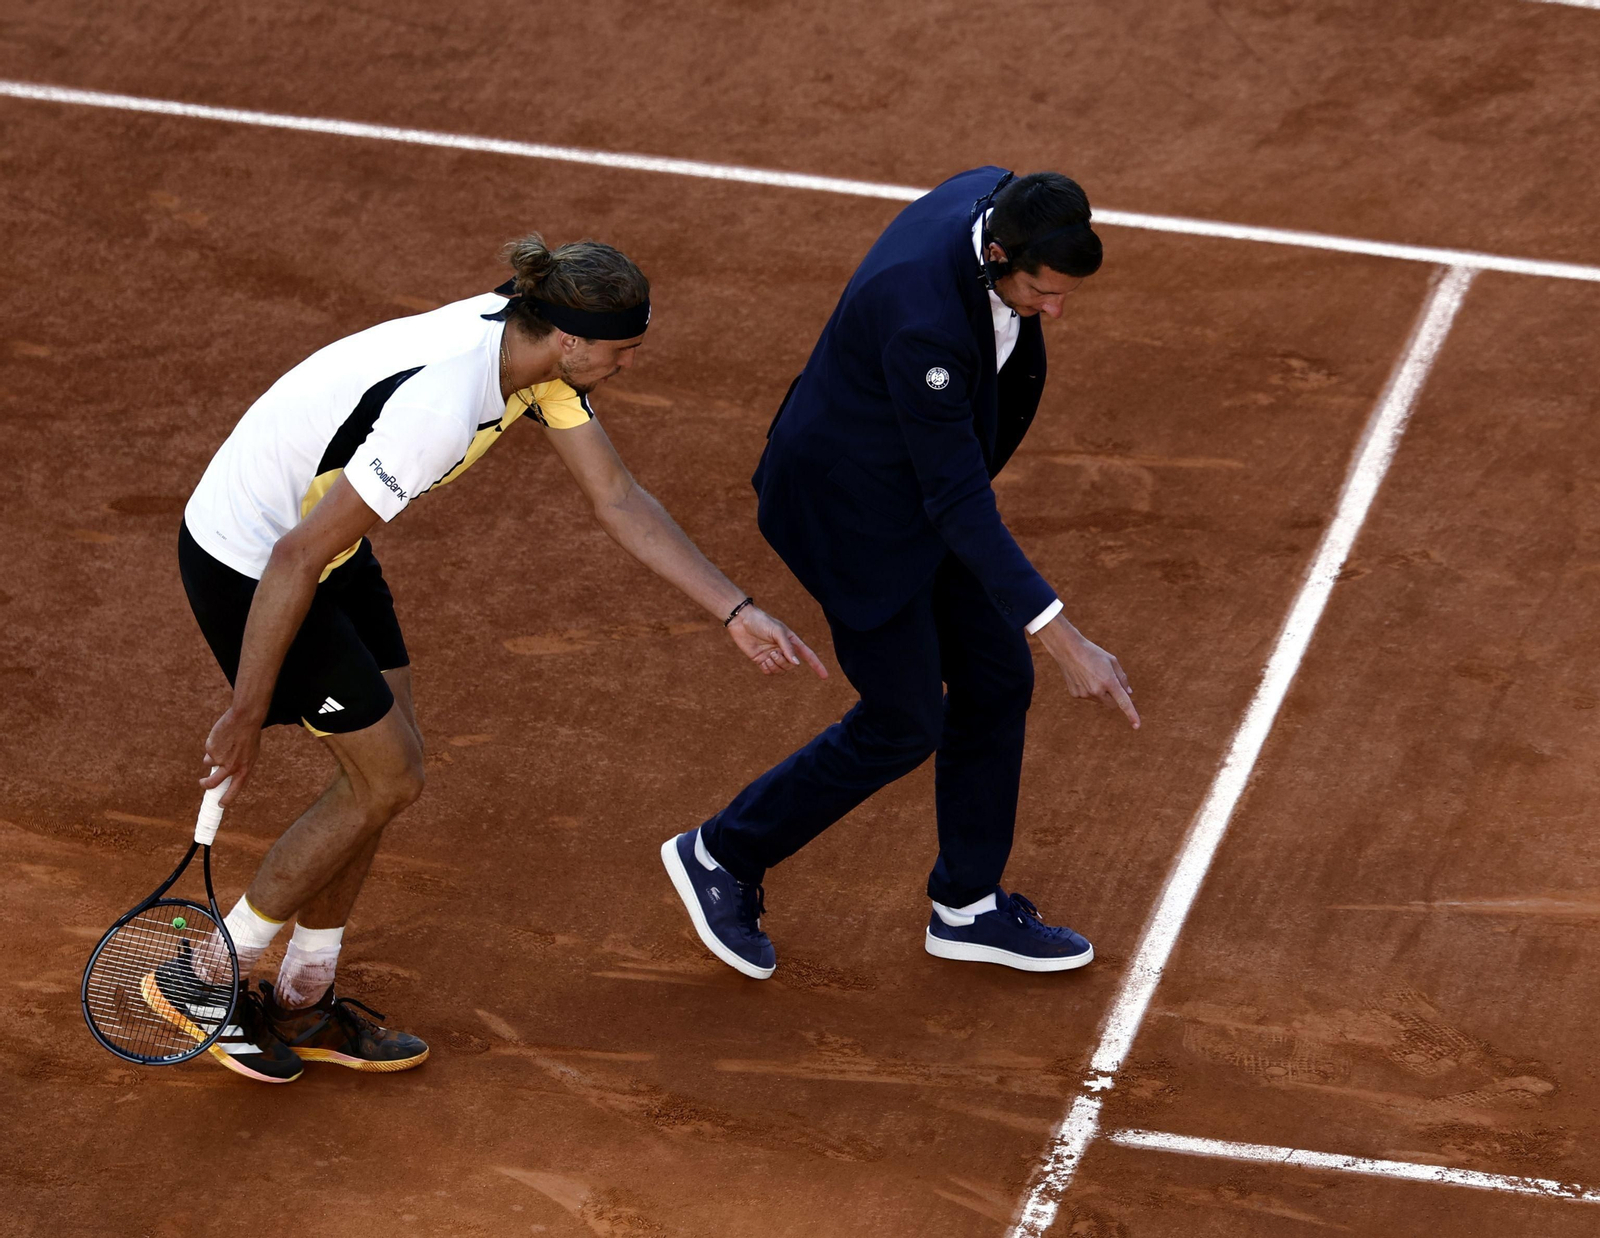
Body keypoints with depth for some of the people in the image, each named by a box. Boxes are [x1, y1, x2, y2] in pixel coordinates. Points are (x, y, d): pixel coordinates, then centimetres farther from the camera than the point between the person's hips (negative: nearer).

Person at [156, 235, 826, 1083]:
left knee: (381, 767, 14)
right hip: (246, 561, -9)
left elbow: (617, 501, 1)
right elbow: (296, 560, -30)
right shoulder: (442, 408, -35)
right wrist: (246, 714, -21)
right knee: (388, 780, 0)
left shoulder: (531, 348, -8)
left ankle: (303, 1003, 29)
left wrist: (737, 611, -5)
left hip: (322, 530, 9)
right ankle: (206, 977, 15)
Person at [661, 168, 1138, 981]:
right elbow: (958, 504, -35)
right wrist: (1063, 640, -37)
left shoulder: (999, 198, -15)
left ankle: (967, 906, 31)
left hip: (918, 472, 9)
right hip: (852, 503, -8)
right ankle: (722, 857, 24)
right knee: (904, 725, 4)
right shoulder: (924, 321, -40)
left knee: (997, 681, 13)